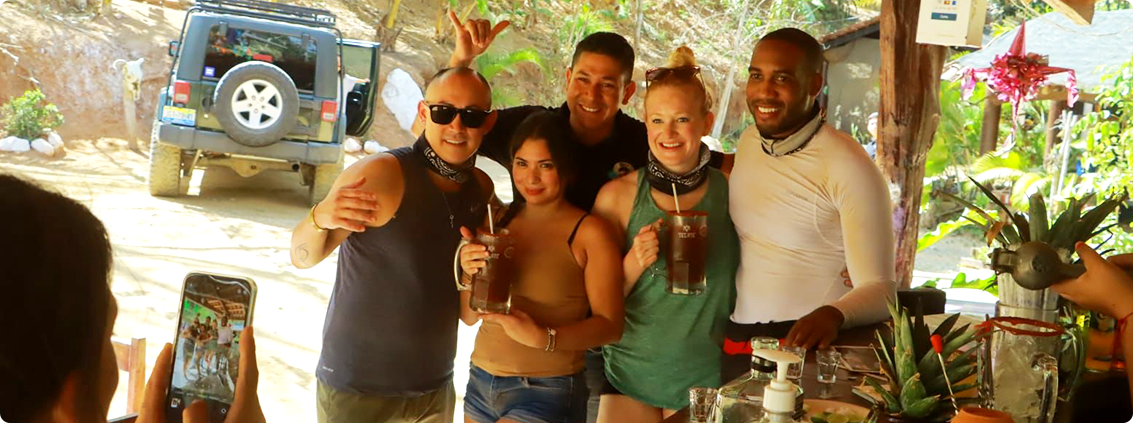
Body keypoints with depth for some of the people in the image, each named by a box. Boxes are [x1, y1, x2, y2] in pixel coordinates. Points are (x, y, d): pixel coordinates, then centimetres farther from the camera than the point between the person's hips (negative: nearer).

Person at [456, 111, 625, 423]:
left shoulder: (590, 232, -11)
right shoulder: (498, 220, 5)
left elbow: (610, 325, -16)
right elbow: (469, 316, 7)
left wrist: (544, 337, -30)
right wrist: (469, 275, -12)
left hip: (548, 394, -5)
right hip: (480, 384, 5)